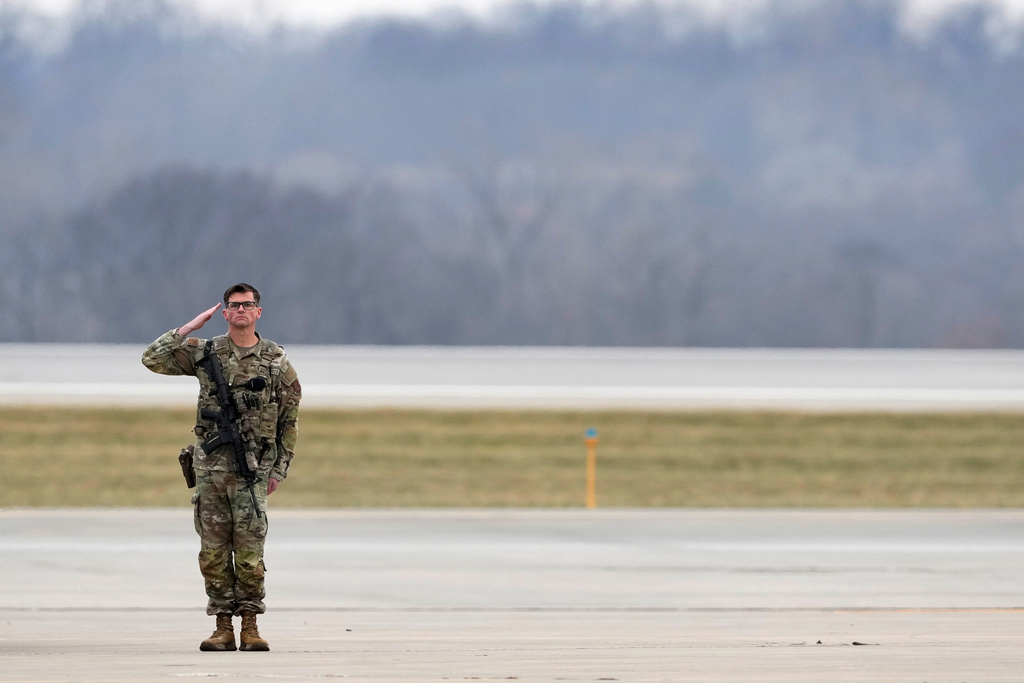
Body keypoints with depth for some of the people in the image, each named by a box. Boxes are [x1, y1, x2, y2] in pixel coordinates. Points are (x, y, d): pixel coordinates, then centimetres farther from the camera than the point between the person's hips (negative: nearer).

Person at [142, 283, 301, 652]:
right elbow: (153, 358, 2)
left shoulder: (276, 361, 4)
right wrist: (191, 327, -1)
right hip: (210, 465, 2)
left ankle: (250, 627, 1)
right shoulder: (205, 353, 7)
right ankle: (223, 628, 7)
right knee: (214, 550, 2)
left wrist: (279, 470, 4)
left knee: (249, 551, -5)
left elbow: (289, 421, 8)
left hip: (251, 468, -2)